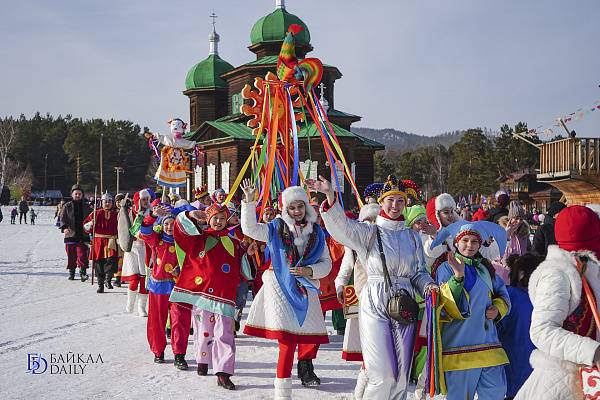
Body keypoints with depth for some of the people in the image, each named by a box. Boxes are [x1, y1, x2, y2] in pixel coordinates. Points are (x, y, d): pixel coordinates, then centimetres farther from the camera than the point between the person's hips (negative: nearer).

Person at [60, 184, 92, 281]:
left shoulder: (86, 207, 11)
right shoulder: (67, 206, 6)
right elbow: (63, 218, 0)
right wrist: (64, 228, -17)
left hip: (83, 235, 0)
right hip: (70, 235, 0)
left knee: (82, 255, -10)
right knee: (71, 255, 5)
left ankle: (82, 272, -11)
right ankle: (71, 272, 18)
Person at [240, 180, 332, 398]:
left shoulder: (317, 232, 9)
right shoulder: (276, 228, 3)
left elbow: (326, 263, 9)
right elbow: (250, 229, -9)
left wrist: (310, 270, -10)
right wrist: (249, 201, -17)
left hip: (306, 289, 3)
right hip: (281, 288, -3)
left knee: (311, 336, 3)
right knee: (287, 339, -12)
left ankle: (305, 365, 38)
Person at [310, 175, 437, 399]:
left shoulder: (412, 236, 14)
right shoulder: (368, 232, 1)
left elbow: (419, 272, 17)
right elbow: (342, 226, -18)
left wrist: (428, 286, -5)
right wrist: (330, 196, -34)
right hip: (375, 305, -4)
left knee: (402, 375, 8)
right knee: (382, 374, -8)